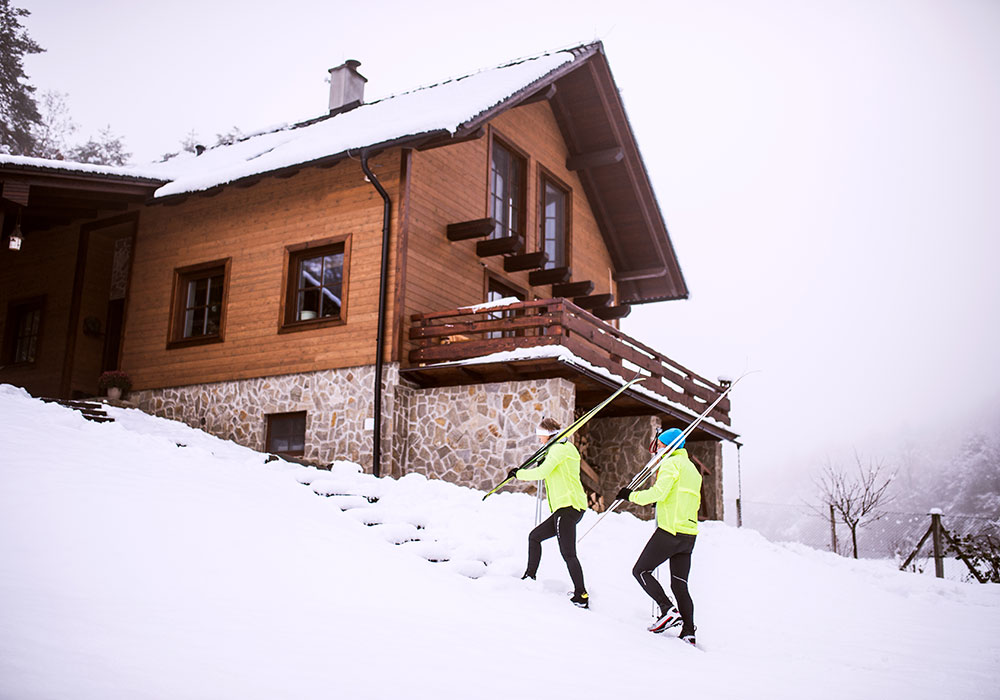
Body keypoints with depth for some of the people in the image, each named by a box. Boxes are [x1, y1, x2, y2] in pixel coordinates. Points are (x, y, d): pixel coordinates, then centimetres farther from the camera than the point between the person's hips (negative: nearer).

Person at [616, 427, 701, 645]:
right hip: (689, 535, 9)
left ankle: (668, 610, -13)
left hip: (670, 531, -9)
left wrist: (631, 496, -7)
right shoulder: (692, 468, 23)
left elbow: (658, 492, -18)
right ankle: (688, 632, 2)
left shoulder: (672, 463, -5)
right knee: (679, 584, 10)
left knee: (641, 570, 0)